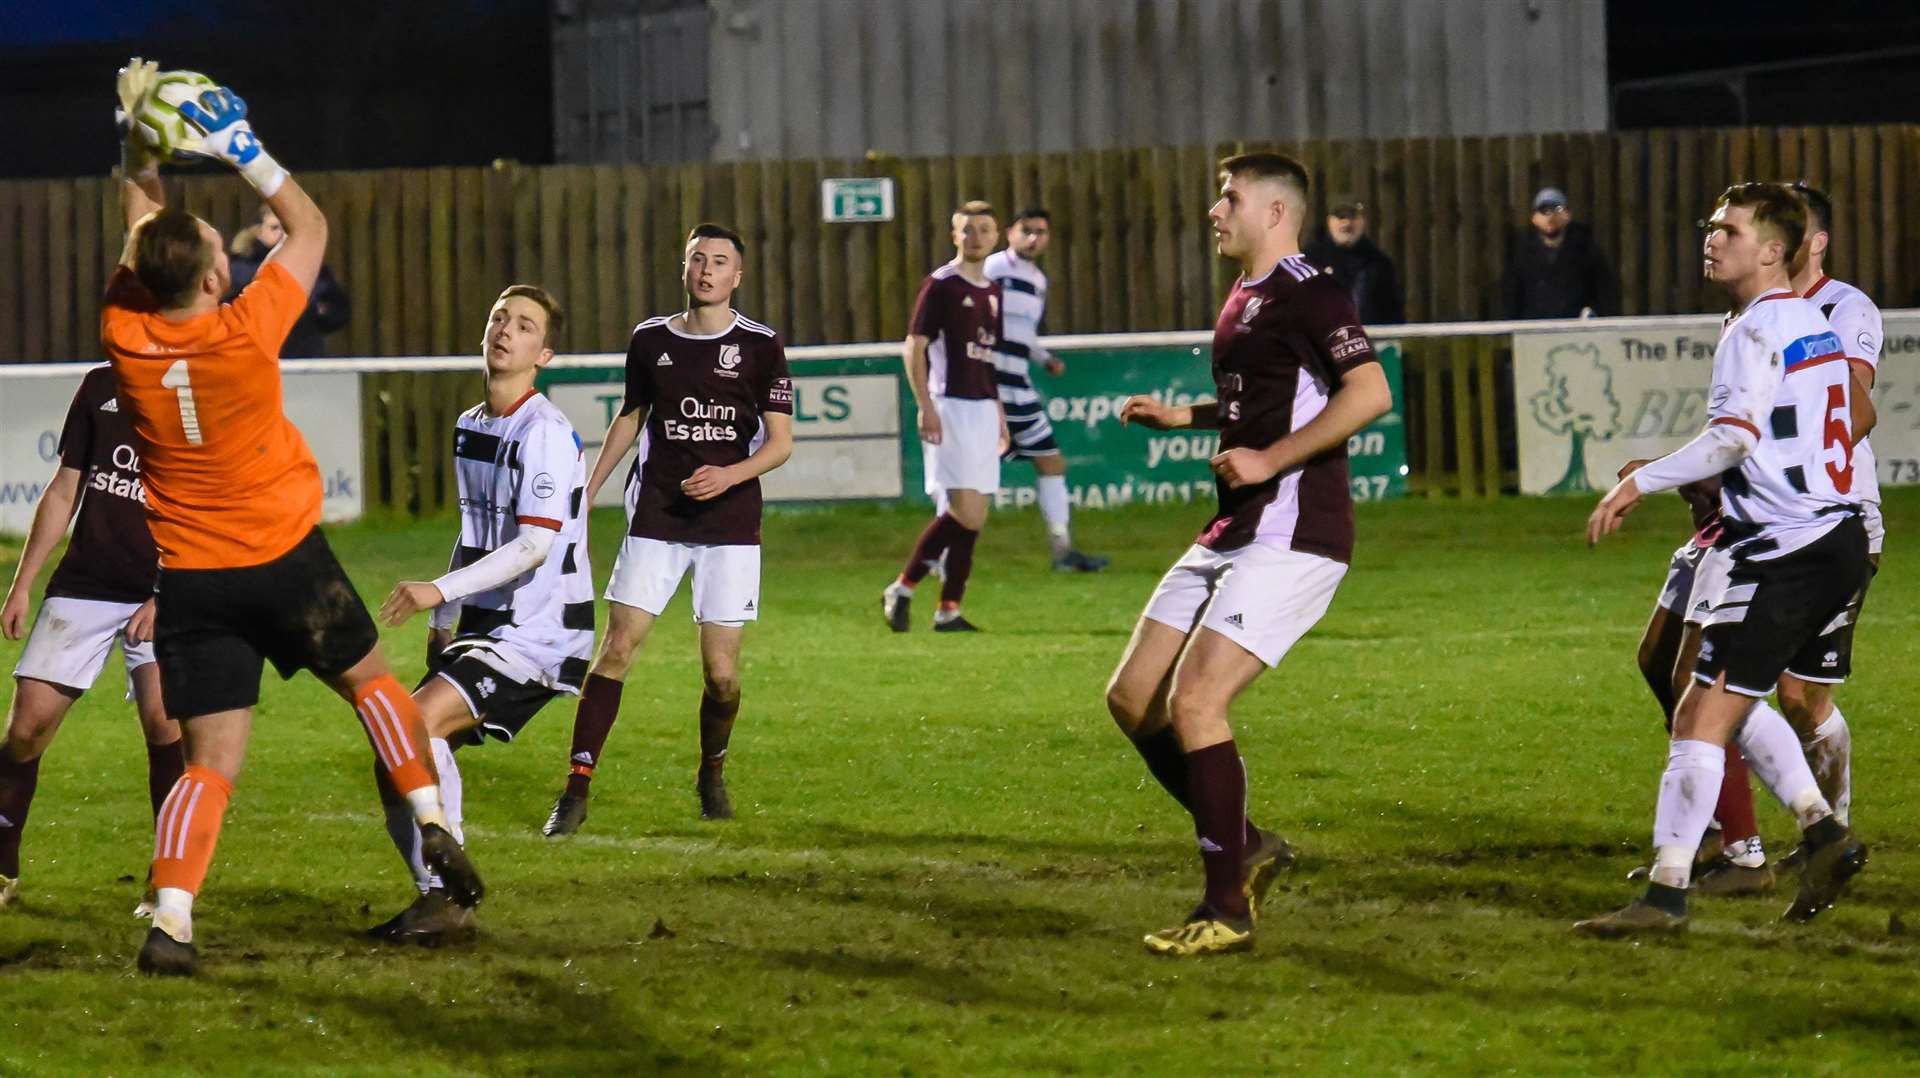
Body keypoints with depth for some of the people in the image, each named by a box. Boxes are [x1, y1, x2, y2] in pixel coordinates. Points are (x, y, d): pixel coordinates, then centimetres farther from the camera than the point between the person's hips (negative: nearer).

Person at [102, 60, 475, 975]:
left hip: (188, 580, 3)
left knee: (210, 762, 1)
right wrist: (243, 152, 0)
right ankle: (432, 825, 18)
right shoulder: (243, 332, -17)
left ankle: (170, 920, -14)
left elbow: (142, 226, 12)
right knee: (369, 678, 23)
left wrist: (139, 137, 15)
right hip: (285, 558, -3)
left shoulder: (124, 338, -8)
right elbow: (309, 228, -2)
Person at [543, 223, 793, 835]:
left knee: (721, 671, -4)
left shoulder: (760, 346, -1)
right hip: (656, 519, 2)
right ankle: (576, 789, -8)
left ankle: (712, 774, 24)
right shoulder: (651, 339, 8)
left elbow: (780, 441, -1)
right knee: (616, 648, -10)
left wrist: (730, 475, -18)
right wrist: (585, 491, 18)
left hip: (730, 523, -2)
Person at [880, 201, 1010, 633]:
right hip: (950, 407, -8)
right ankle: (901, 590, -5)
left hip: (983, 409, 8)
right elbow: (914, 348, -10)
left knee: (972, 518, 4)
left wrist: (1000, 415, 21)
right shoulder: (940, 285, -6)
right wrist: (925, 407, -19)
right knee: (964, 511, -16)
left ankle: (948, 610, 7)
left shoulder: (992, 292, 16)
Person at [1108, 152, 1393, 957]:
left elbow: (1369, 393, -24)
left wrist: (1269, 460, -24)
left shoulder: (1307, 295, -12)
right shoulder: (1243, 300, 19)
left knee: (1193, 701, -16)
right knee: (1132, 699, 6)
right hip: (1232, 534, 10)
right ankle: (1245, 848, 19)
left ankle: (1227, 912, -8)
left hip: (1291, 540, -10)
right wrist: (1183, 416, 22)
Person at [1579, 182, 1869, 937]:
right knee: (1737, 703, 22)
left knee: (1703, 713, -10)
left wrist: (1639, 484, -25)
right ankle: (1822, 832, 13)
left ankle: (1666, 893, -12)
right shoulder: (1810, 322, 17)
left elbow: (1734, 437, -25)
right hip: (1839, 538, 10)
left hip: (1787, 551, -10)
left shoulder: (1757, 329, -12)